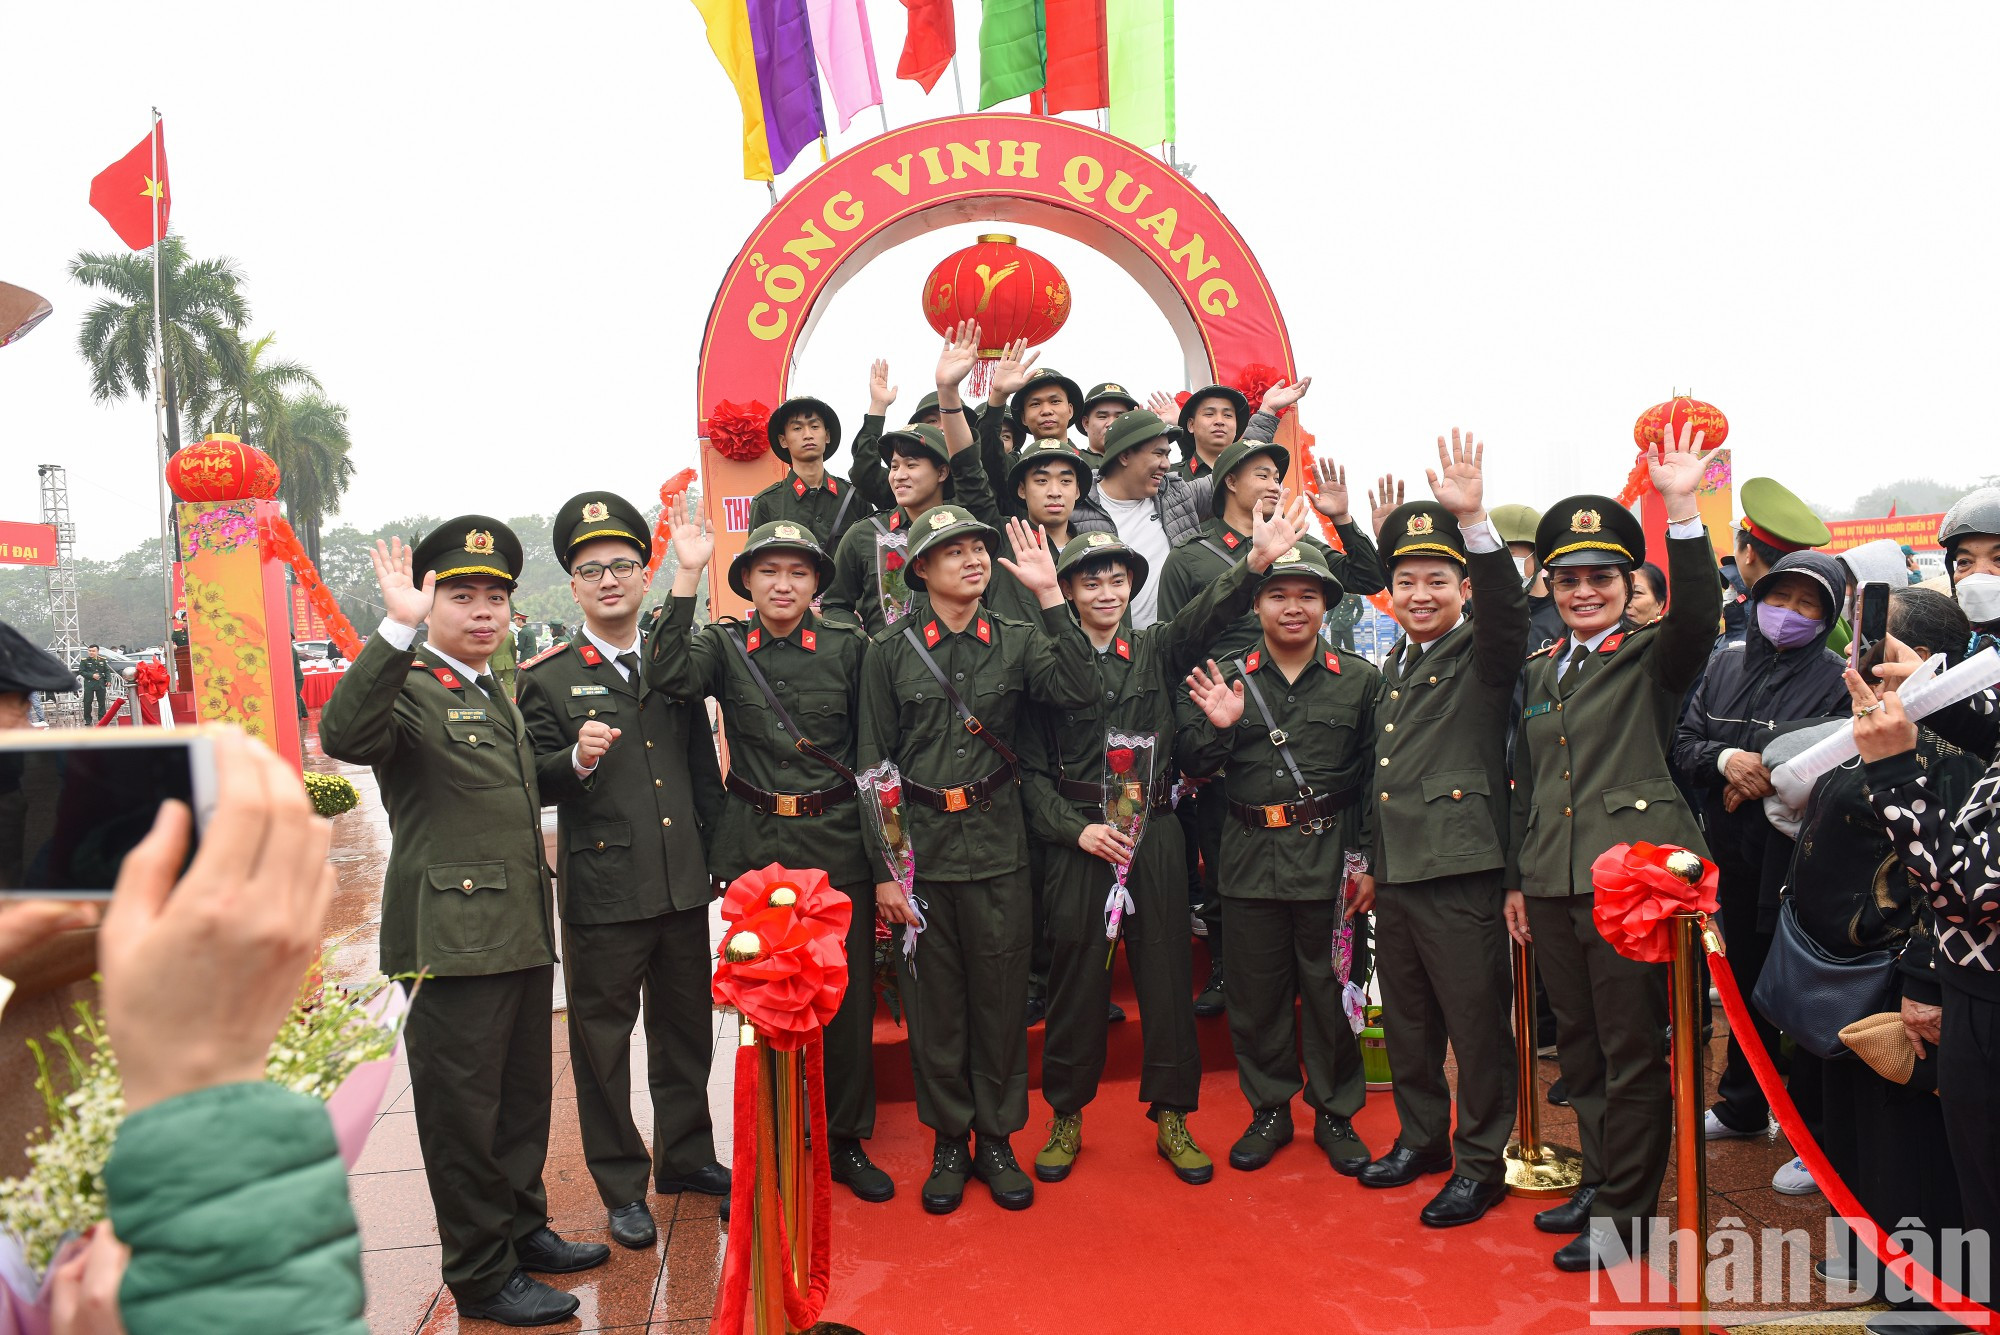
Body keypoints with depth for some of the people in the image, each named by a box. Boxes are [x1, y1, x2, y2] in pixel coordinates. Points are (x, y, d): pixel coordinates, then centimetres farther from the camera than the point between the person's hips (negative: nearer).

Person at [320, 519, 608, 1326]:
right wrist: (398, 628, -38)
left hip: (522, 934, 9)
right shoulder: (407, 691, -10)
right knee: (463, 1109, 3)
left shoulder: (498, 698, 17)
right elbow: (342, 736, -33)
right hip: (453, 939, -8)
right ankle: (481, 1275, 17)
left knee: (524, 1096, 20)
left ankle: (523, 1228, 37)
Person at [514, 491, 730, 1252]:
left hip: (684, 882, 4)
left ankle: (686, 1158, 34)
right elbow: (536, 785, -6)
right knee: (603, 1039, 6)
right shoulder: (546, 678, -2)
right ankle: (621, 1186, 22)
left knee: (686, 1026, 16)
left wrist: (717, 853, 11)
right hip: (602, 890, -4)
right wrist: (576, 759, -26)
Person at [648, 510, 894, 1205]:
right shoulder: (724, 646, 3)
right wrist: (687, 575, -20)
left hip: (837, 842, 0)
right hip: (755, 847, 1)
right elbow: (668, 675, -18)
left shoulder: (848, 644, 1)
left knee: (848, 992, 6)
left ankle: (846, 1141, 25)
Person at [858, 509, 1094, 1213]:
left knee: (1001, 996, 8)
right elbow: (873, 764, 0)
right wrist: (883, 869, -4)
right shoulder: (889, 651, 0)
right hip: (920, 848, -1)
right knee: (933, 999, 8)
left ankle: (997, 1138, 25)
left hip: (999, 846, 1)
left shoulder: (1015, 641, 4)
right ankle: (948, 1142, 25)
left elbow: (1075, 691, -14)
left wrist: (1050, 594, -17)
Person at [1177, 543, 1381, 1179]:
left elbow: (1377, 778, 2)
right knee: (1256, 989, 9)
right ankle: (1269, 1109, 27)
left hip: (1330, 859, -1)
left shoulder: (1360, 680, 2)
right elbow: (1194, 765, 3)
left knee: (1330, 988, 7)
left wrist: (1370, 863, -4)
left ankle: (1335, 1112, 25)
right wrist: (1217, 727, -17)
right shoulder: (1226, 679, 5)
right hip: (1251, 859, 2)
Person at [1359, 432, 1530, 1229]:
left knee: (1477, 1020, 1)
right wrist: (1365, 857, 21)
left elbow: (1506, 604, -27)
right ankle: (1421, 1135, 33)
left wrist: (1475, 519, -40)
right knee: (1406, 1017, 17)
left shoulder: (1483, 654, -4)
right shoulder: (1392, 667, 16)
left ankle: (1481, 1160, 15)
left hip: (1461, 870, -7)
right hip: (1393, 871, 7)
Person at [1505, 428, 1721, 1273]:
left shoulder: (1653, 658, 0)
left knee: (1632, 1051, 1)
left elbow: (1698, 614, -24)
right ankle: (1600, 1178, 32)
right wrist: (1516, 878, 17)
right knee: (1580, 1045, 16)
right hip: (1552, 884, 6)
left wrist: (1682, 509, -33)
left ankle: (1624, 1214, 13)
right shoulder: (1541, 671, 16)